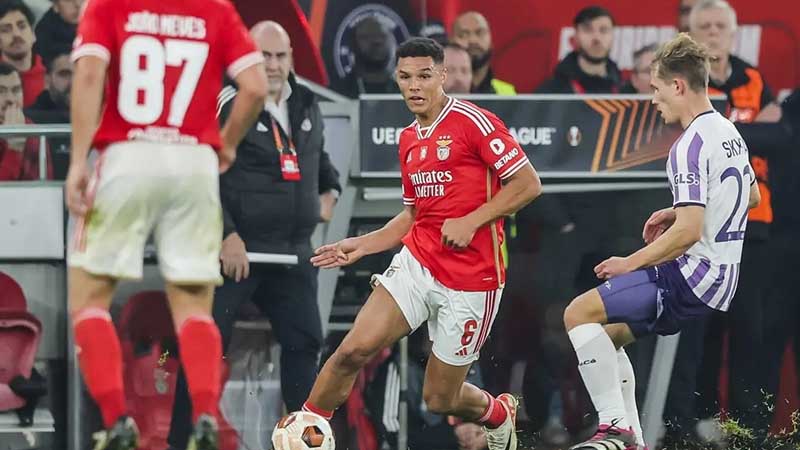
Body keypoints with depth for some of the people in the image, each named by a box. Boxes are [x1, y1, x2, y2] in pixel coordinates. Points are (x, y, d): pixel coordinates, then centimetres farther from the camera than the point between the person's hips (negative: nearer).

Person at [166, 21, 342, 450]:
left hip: (292, 251, 6)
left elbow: (317, 153, 32)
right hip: (237, 248, -6)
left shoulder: (306, 104, 11)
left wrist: (329, 191, 15)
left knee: (304, 341, 6)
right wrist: (226, 236, -19)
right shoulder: (226, 108, -11)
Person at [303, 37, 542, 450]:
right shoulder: (408, 140, 13)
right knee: (355, 349, -16)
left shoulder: (473, 122, -10)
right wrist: (361, 246, 12)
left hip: (471, 277, -5)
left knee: (440, 398, 3)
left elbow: (528, 184, -12)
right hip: (417, 262, 5)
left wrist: (470, 222, -18)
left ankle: (499, 415, 36)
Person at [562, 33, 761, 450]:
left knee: (579, 314, -13)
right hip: (722, 274, 10)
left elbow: (689, 231, -25)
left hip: (692, 274, -10)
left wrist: (631, 262, -12)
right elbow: (752, 196, 29)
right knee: (608, 335, 21)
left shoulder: (691, 146, -19)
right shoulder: (728, 132, 12)